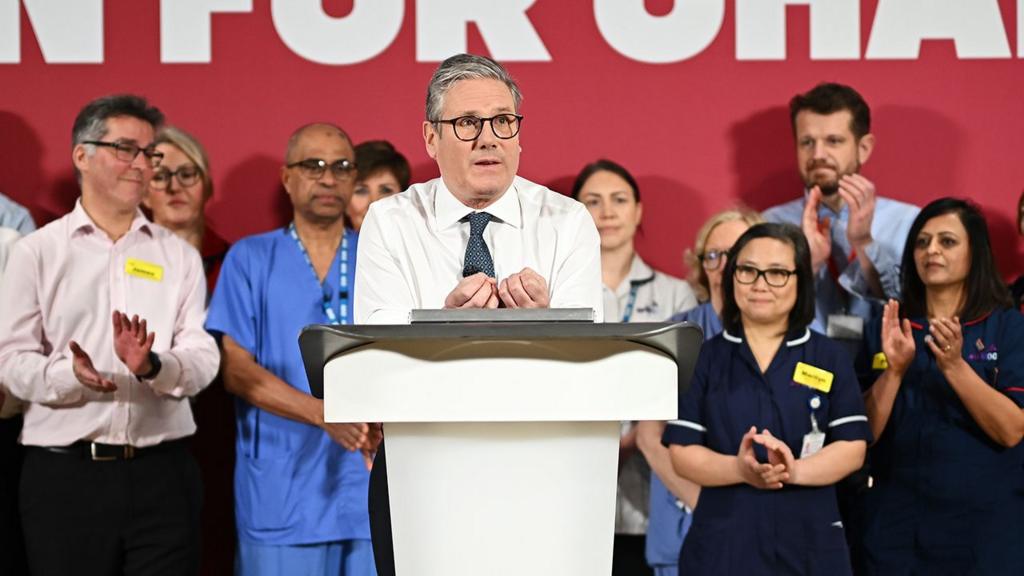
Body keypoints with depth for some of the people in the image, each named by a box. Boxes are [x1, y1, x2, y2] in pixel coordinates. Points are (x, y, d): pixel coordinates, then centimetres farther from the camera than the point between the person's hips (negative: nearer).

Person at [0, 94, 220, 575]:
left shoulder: (179, 256, 13)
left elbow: (203, 359, 2)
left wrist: (152, 366, -18)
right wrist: (72, 376, -20)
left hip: (162, 474, 2)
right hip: (65, 475, -2)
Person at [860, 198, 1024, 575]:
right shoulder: (888, 328, 6)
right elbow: (865, 432, 0)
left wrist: (954, 364, -21)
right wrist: (894, 370, -15)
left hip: (985, 521, -2)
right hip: (897, 522, 2)